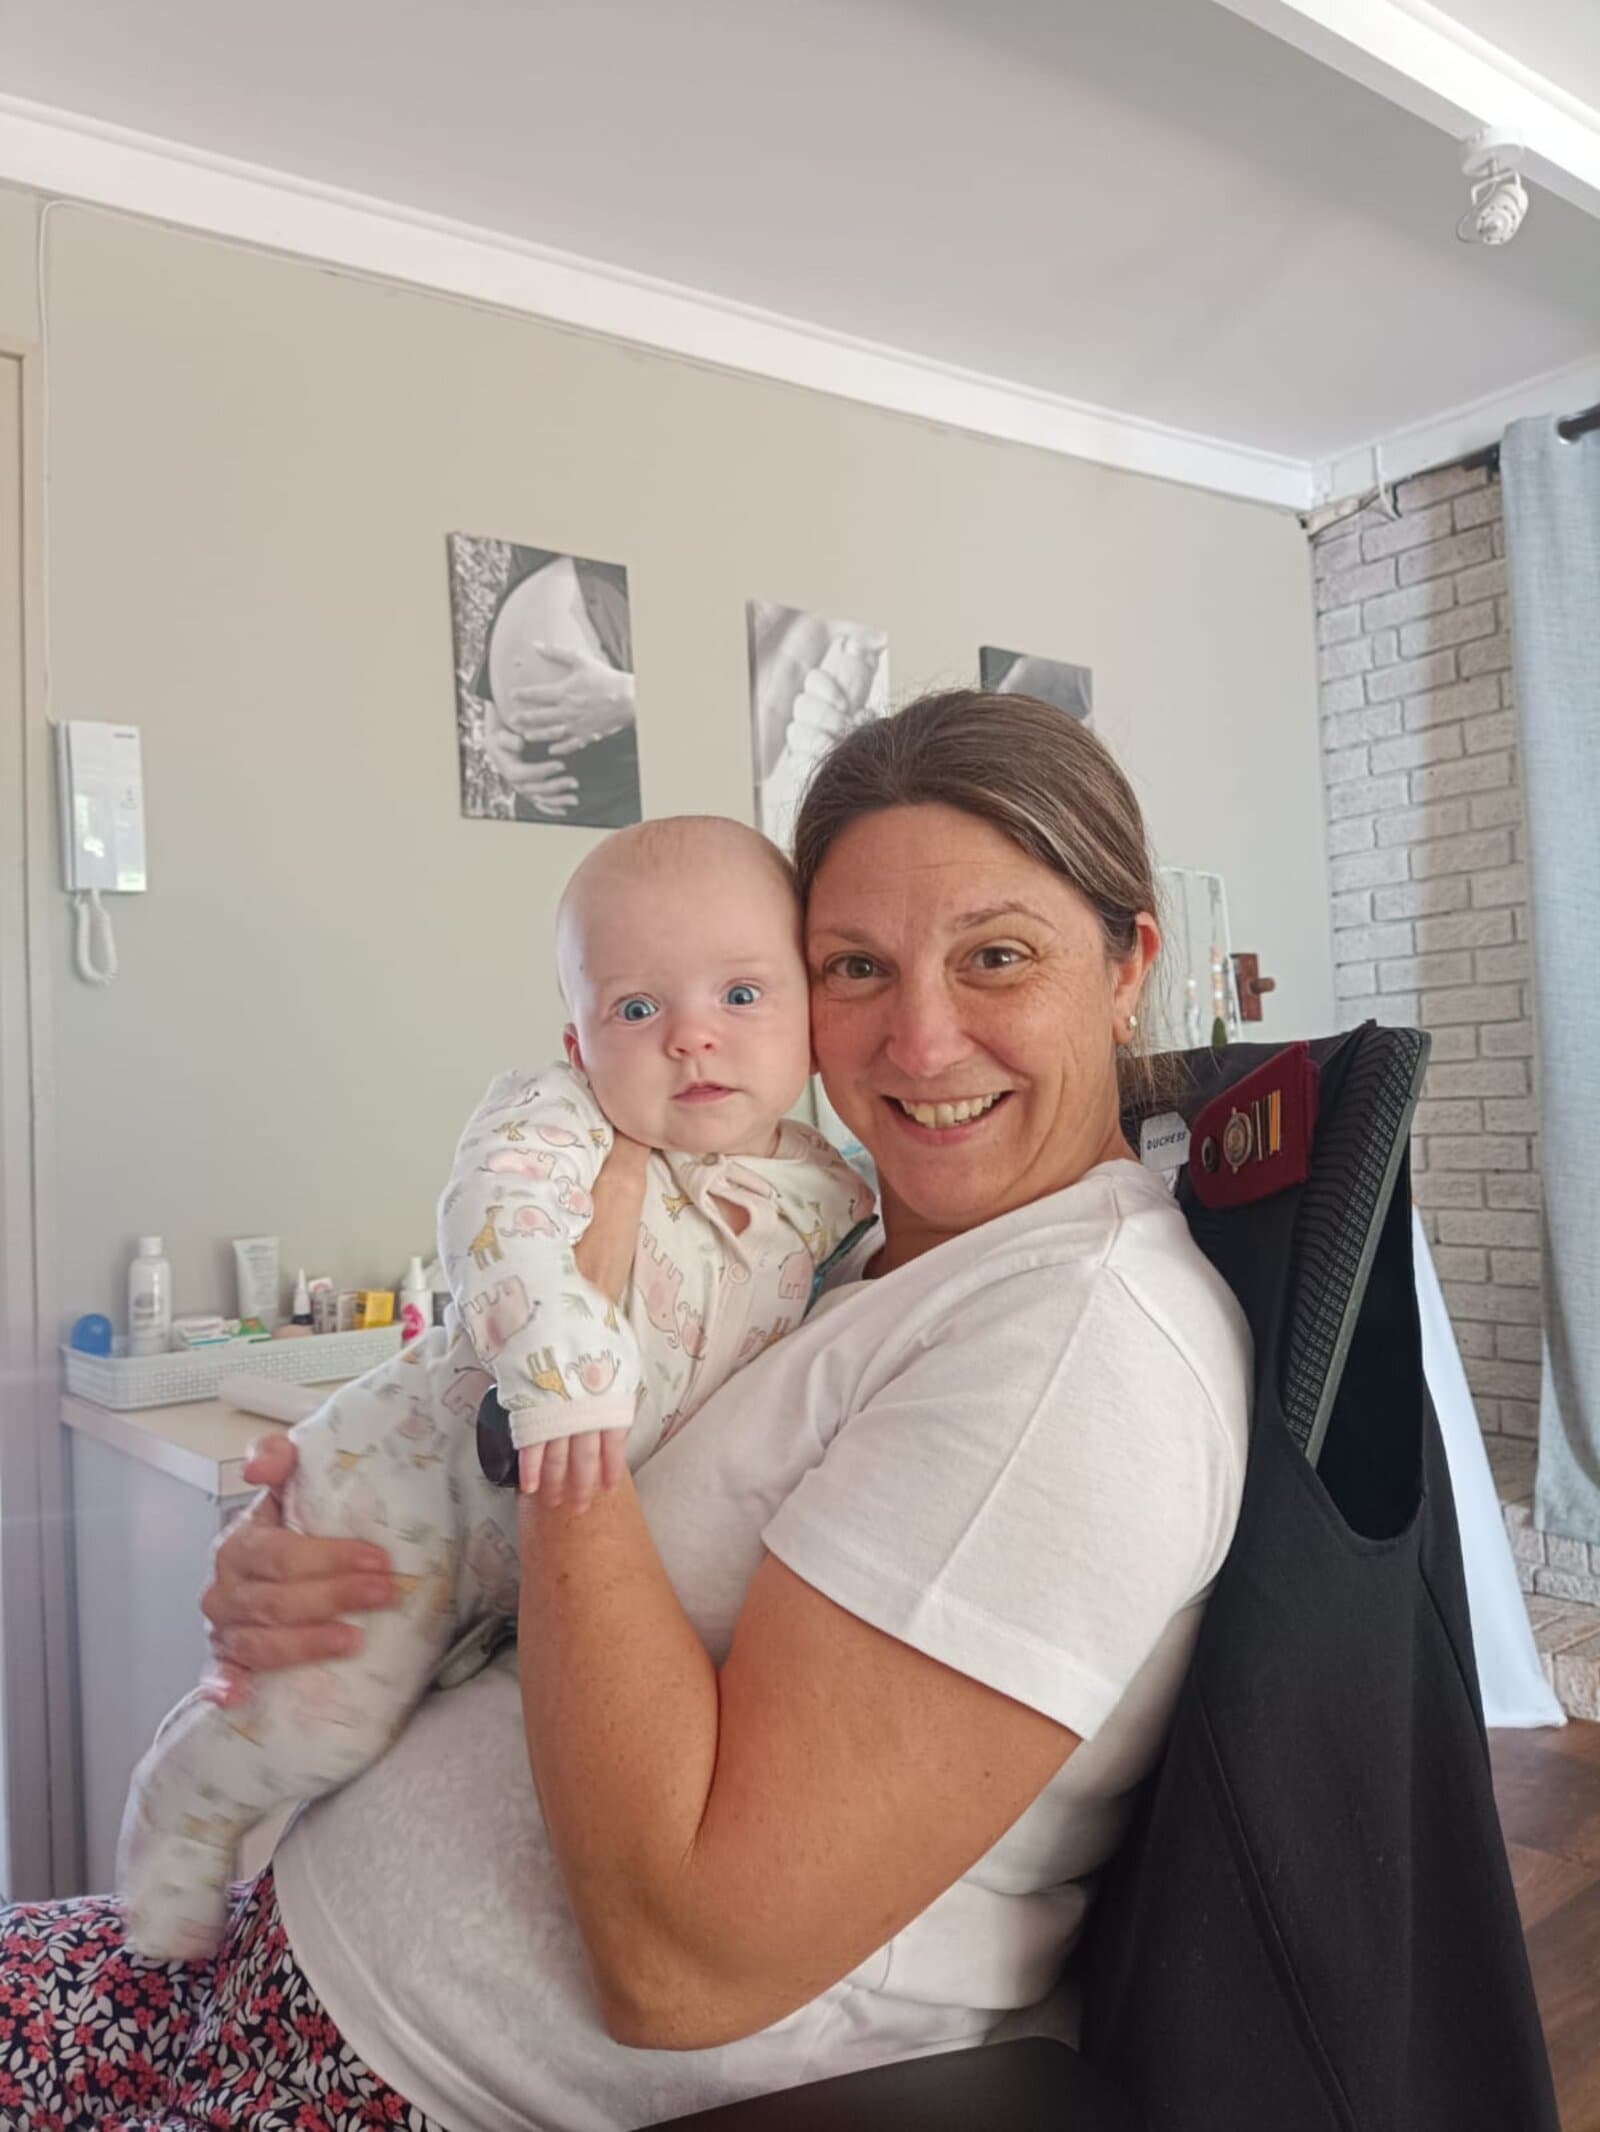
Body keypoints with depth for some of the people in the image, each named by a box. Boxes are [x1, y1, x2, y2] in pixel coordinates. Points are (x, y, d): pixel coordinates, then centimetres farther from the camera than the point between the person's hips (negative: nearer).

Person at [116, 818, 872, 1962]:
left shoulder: (829, 1194, -7)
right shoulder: (552, 1117, -23)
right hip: (414, 1484, -5)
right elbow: (500, 1219, -43)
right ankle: (183, 1820, 27)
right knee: (316, 1719, -5)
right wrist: (562, 1369, -56)